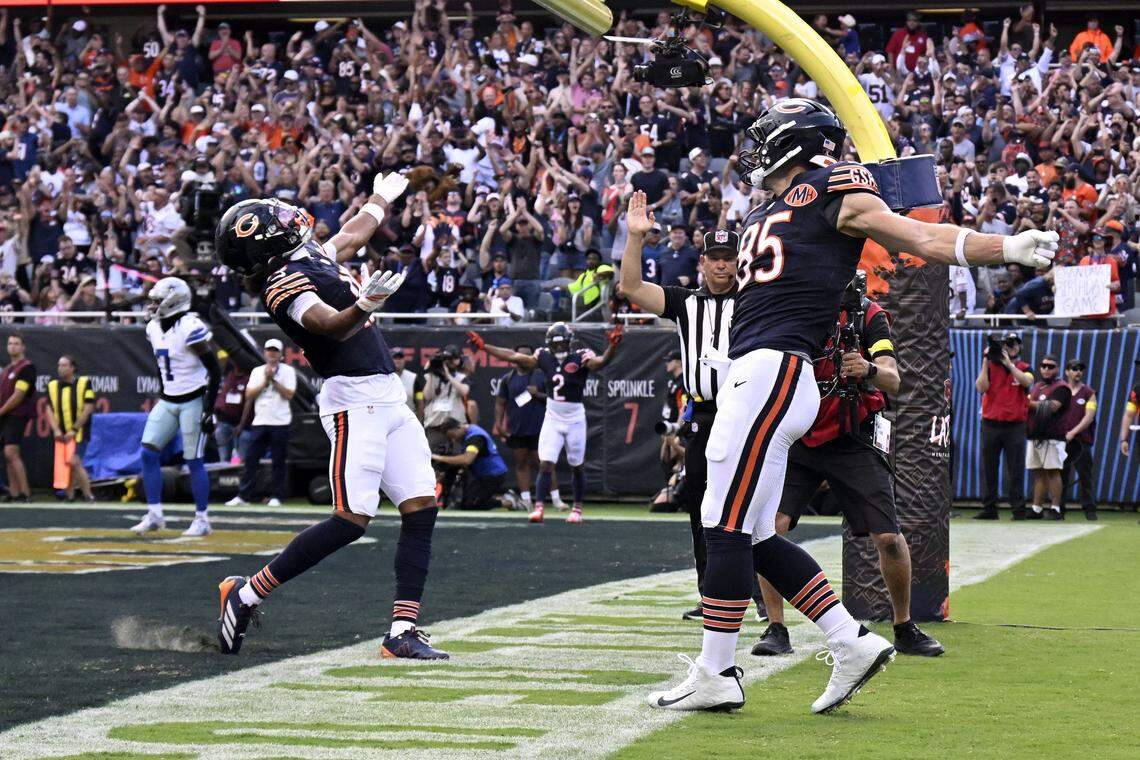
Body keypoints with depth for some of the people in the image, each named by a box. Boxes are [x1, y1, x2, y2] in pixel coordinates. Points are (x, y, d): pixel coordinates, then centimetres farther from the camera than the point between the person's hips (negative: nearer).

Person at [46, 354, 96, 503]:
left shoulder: (84, 383, -5)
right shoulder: (52, 385, 7)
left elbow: (88, 409, -9)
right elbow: (50, 410, 4)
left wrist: (74, 430, -13)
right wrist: (56, 430, -10)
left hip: (79, 432, -5)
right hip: (61, 434, 5)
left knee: (74, 462, -17)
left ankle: (88, 495, -8)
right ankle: (69, 496, 12)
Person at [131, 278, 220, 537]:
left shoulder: (190, 328, -18)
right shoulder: (154, 329, 6)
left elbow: (215, 370, -15)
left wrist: (209, 411, -18)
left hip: (193, 401, -8)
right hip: (168, 401, 8)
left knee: (194, 461, -4)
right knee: (148, 453, -2)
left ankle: (202, 520, 6)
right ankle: (154, 515, 3)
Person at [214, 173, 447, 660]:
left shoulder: (309, 259, 15)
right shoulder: (283, 285, -15)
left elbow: (351, 237, 37)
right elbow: (335, 326, -32)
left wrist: (379, 201, 53)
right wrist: (364, 306, -52)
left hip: (390, 400, 9)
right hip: (354, 404, -9)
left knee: (421, 509, 0)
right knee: (351, 519, -14)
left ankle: (403, 631, -2)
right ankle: (246, 594, -1)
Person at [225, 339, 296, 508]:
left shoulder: (287, 371, 3)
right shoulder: (257, 371, 14)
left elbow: (289, 394, -9)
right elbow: (249, 395, 3)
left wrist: (273, 380, -11)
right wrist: (265, 382, -7)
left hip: (280, 423, -3)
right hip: (259, 422, 3)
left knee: (279, 461, -1)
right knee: (251, 459, -1)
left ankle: (277, 497, 4)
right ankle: (243, 496, 0)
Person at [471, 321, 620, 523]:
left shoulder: (581, 358, -14)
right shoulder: (545, 357, -3)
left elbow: (601, 362, -32)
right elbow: (513, 356, 1)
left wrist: (612, 346, -53)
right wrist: (483, 346, 0)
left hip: (575, 420, -2)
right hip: (552, 419, 2)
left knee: (577, 467, 10)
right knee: (545, 464, -7)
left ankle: (577, 509, 24)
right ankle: (539, 507, -8)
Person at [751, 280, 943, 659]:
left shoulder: (867, 315, -6)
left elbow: (893, 382, -14)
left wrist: (869, 370, -36)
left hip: (853, 442, -1)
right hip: (798, 440, 1)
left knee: (889, 538, -6)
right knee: (770, 525, -18)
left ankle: (905, 630, 14)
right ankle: (776, 629, -8)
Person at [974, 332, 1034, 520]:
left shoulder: (1024, 368, 8)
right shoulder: (990, 366, 8)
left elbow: (1027, 381, -15)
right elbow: (981, 388, -7)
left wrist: (1009, 364, -16)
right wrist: (986, 362, -10)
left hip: (1015, 425, -1)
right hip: (991, 425, 1)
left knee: (1015, 470, -2)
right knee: (988, 468, 2)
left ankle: (1018, 509, -1)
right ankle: (989, 509, 5)